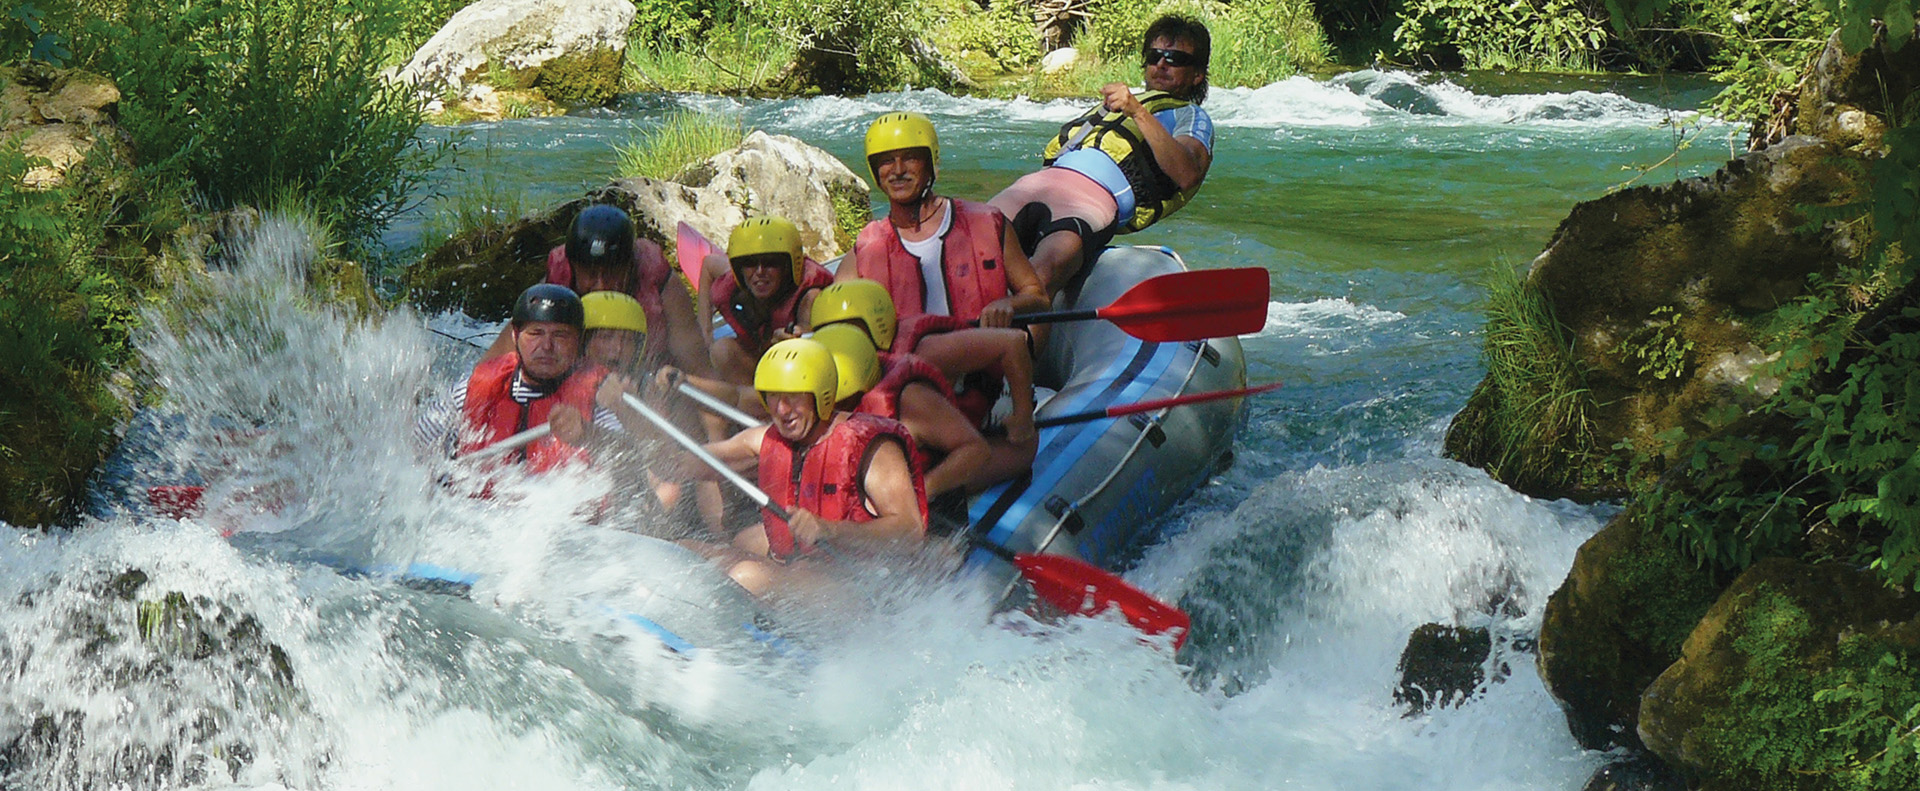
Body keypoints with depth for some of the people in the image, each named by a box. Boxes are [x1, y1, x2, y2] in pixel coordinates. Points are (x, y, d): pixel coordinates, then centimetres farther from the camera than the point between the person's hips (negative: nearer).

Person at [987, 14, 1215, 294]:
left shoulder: (1191, 117, 20)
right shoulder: (1114, 104, 40)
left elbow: (1187, 175, -5)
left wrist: (1138, 113, -11)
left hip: (1096, 194, -6)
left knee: (1048, 266, -38)